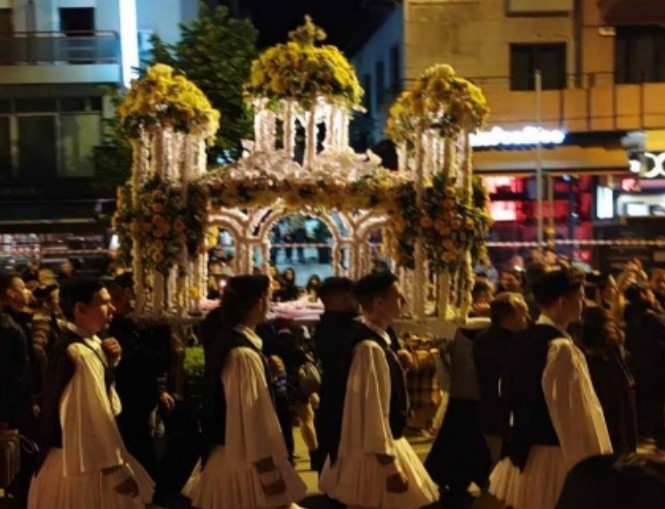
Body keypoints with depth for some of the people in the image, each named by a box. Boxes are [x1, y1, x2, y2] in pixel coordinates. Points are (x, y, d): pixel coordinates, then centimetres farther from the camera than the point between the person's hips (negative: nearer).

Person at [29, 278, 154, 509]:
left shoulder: (86, 343, 6)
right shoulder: (81, 354, -24)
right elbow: (96, 415, -27)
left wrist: (109, 361, 1)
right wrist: (118, 469, -23)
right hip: (83, 461, -10)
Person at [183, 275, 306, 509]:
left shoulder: (224, 339, 6)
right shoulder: (245, 354, -22)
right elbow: (252, 414, -22)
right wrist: (268, 469, -18)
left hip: (226, 453, 9)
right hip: (245, 460, -9)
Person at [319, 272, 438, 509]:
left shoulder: (378, 340, 7)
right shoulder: (371, 348, -23)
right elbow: (372, 411, -24)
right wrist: (389, 465, -21)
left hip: (383, 444, 10)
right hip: (373, 453, -10)